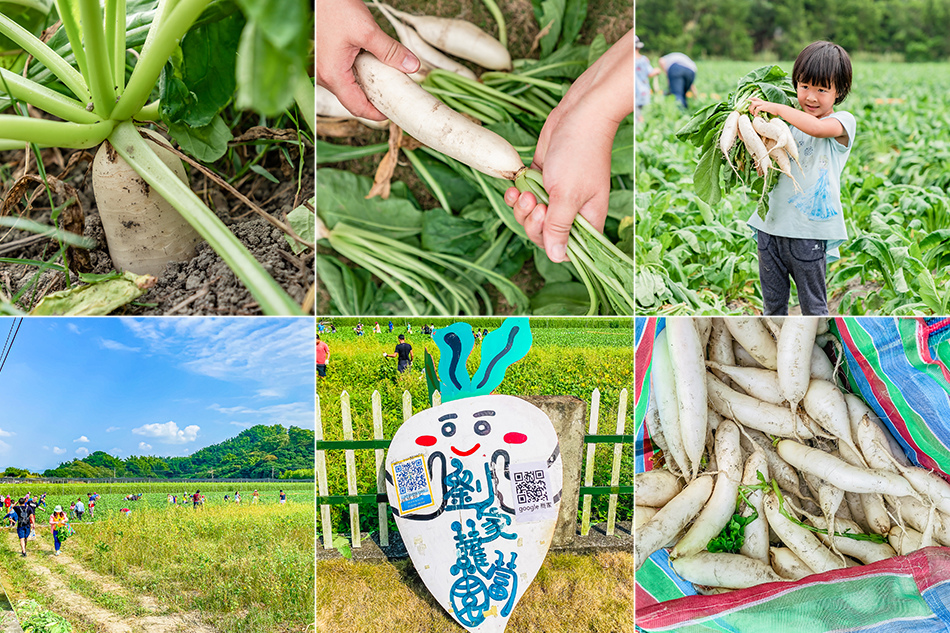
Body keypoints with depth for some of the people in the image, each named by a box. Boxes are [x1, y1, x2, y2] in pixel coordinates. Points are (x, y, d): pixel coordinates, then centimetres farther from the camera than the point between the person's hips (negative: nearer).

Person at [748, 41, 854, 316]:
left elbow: (816, 127, -28)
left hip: (809, 230, -5)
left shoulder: (843, 121, -4)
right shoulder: (789, 121, 10)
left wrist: (776, 107, -23)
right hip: (771, 223, 5)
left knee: (813, 303, 8)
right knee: (772, 299, 17)